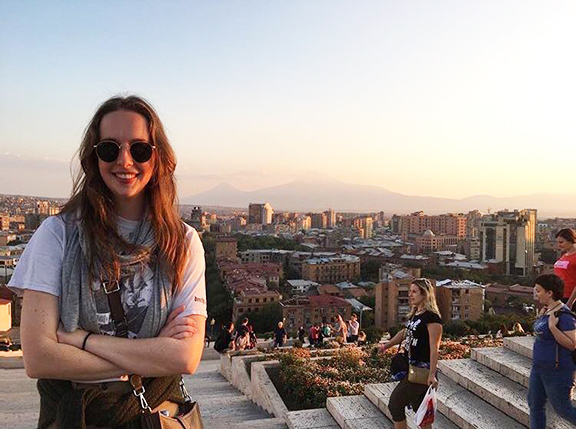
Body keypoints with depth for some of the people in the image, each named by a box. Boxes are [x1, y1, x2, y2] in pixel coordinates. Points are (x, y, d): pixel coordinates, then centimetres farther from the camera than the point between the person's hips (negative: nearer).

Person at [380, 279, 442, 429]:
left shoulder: (432, 317, -16)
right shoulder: (415, 314, 10)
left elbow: (434, 348, -21)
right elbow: (405, 332, 25)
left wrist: (432, 374, -25)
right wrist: (388, 345, 21)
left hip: (422, 372, -8)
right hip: (412, 368, 8)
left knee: (395, 404, -4)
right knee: (418, 406, 16)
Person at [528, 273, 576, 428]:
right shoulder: (547, 310, 5)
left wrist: (552, 326, -32)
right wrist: (541, 316, 7)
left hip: (557, 371, -9)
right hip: (539, 367, 9)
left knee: (562, 408, 9)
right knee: (535, 404, 15)